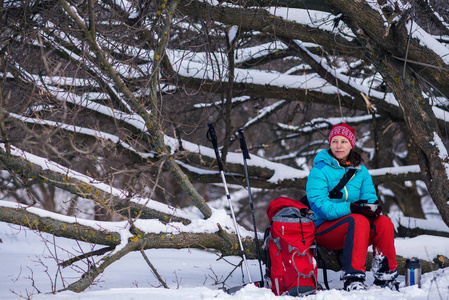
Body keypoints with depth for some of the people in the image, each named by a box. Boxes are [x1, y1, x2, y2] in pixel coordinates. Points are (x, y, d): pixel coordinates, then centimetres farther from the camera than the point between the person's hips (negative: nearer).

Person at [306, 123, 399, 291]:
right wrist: (350, 208, -28)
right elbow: (319, 205, -16)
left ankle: (386, 276, -15)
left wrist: (373, 207, -19)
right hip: (324, 229, -5)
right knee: (358, 220, -34)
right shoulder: (320, 171, -5)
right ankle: (353, 279, -41)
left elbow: (370, 198, 8)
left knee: (383, 222, -23)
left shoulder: (361, 171, 13)